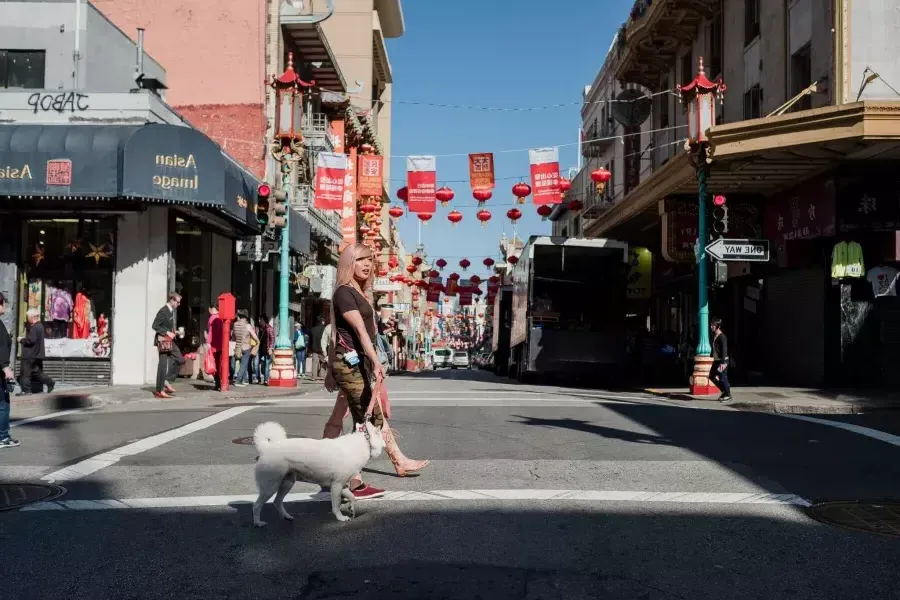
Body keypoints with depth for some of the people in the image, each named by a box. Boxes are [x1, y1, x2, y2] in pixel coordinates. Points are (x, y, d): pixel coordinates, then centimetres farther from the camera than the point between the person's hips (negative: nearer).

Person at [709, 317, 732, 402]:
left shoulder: (722, 337, -17)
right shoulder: (714, 336, 10)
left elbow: (724, 350, -21)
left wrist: (723, 362, -25)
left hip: (722, 361, -9)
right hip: (716, 360, 9)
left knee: (723, 378, -3)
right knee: (712, 376, 11)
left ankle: (728, 395, 12)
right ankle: (724, 391, 24)